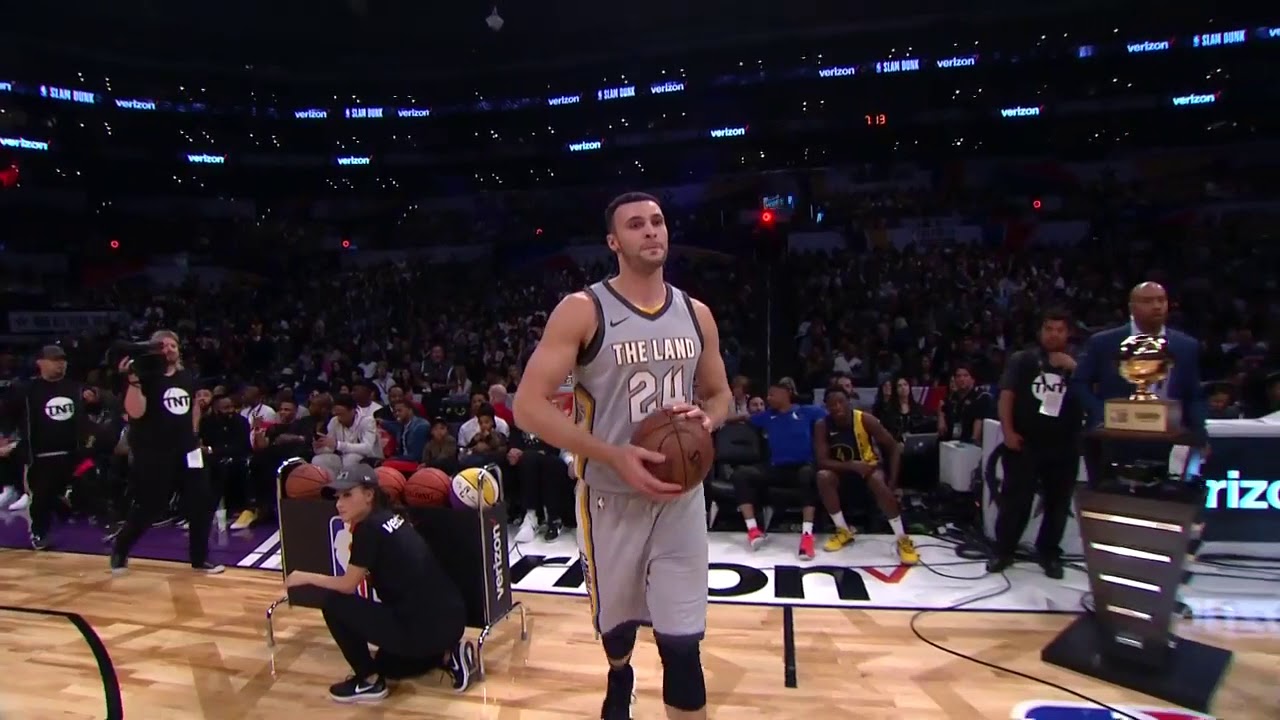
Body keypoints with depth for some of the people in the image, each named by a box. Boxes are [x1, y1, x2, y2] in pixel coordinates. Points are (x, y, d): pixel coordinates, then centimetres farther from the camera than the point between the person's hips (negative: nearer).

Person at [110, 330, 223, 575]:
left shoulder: (187, 376, 10)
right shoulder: (146, 377, -9)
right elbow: (135, 412, -22)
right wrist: (133, 380, -29)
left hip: (186, 450, 6)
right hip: (153, 453, -6)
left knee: (202, 504, 3)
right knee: (148, 507, 1)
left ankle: (200, 559, 15)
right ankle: (119, 551, 27)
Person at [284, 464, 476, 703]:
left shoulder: (368, 527, -13)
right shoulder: (390, 517, 12)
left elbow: (347, 585, -3)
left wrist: (306, 577, 10)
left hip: (424, 629, -10)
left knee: (334, 604, 3)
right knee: (385, 664, 34)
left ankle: (370, 681, 11)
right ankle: (449, 655, 16)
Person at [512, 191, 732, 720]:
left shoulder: (696, 314, 3)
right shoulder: (582, 310, -12)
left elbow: (721, 394, 15)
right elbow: (528, 407, -17)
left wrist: (705, 419, -10)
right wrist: (615, 456, -26)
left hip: (681, 495, 2)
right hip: (610, 495, -2)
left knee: (682, 642, 0)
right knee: (617, 616, 21)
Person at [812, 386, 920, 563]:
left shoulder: (865, 419, -20)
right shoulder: (822, 425, -18)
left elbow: (894, 447, -13)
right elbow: (822, 461, -22)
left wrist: (892, 481, -20)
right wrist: (853, 465, -35)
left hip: (869, 465, -1)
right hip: (841, 468, 2)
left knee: (878, 481, -35)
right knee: (823, 476, -31)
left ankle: (903, 540, -24)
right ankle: (843, 531, -13)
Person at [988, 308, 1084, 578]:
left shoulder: (1077, 363, 10)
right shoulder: (1022, 359, 3)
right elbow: (1006, 395, -3)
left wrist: (1073, 368, -13)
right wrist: (1008, 430, -12)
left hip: (1064, 445, 3)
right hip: (1025, 441, -3)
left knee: (1058, 501, 10)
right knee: (1014, 498, -1)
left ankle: (1050, 553, 24)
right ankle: (1003, 551, 9)